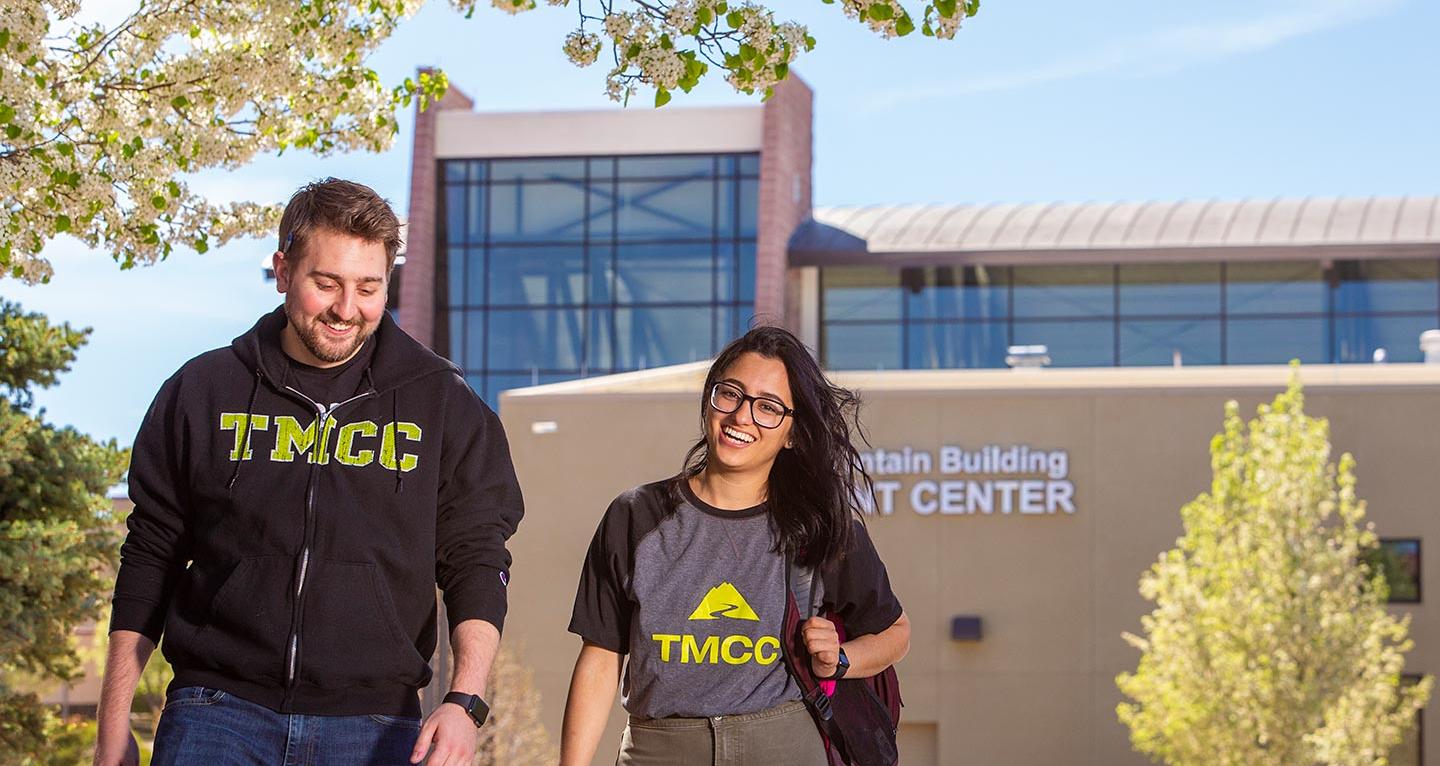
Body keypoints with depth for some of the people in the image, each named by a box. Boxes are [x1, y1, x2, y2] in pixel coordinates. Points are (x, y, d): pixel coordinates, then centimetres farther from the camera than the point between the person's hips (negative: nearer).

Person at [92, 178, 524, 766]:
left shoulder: (444, 404, 7)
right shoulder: (201, 392, 8)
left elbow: (476, 563, 6)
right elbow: (150, 562, 13)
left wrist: (464, 702, -10)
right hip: (217, 713, 0)